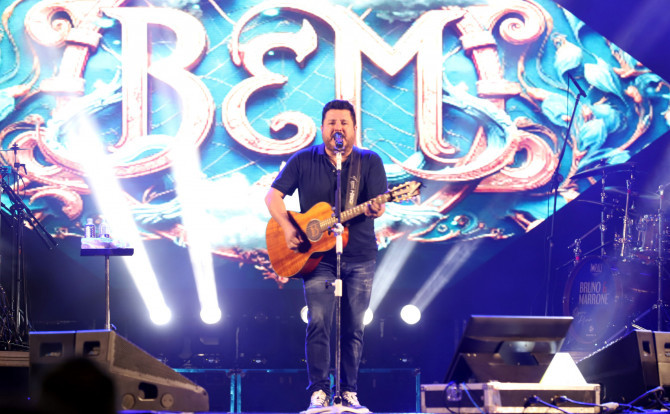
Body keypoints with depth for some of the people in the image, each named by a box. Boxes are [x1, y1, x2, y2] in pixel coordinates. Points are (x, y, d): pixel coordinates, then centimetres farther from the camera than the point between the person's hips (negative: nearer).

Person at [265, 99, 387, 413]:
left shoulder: (370, 162, 2)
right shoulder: (303, 161, 2)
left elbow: (378, 203, -7)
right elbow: (273, 196, 2)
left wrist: (374, 210, -31)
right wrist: (287, 228, -13)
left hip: (359, 256, 1)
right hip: (317, 255, -1)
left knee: (353, 326, 3)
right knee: (318, 322, -12)